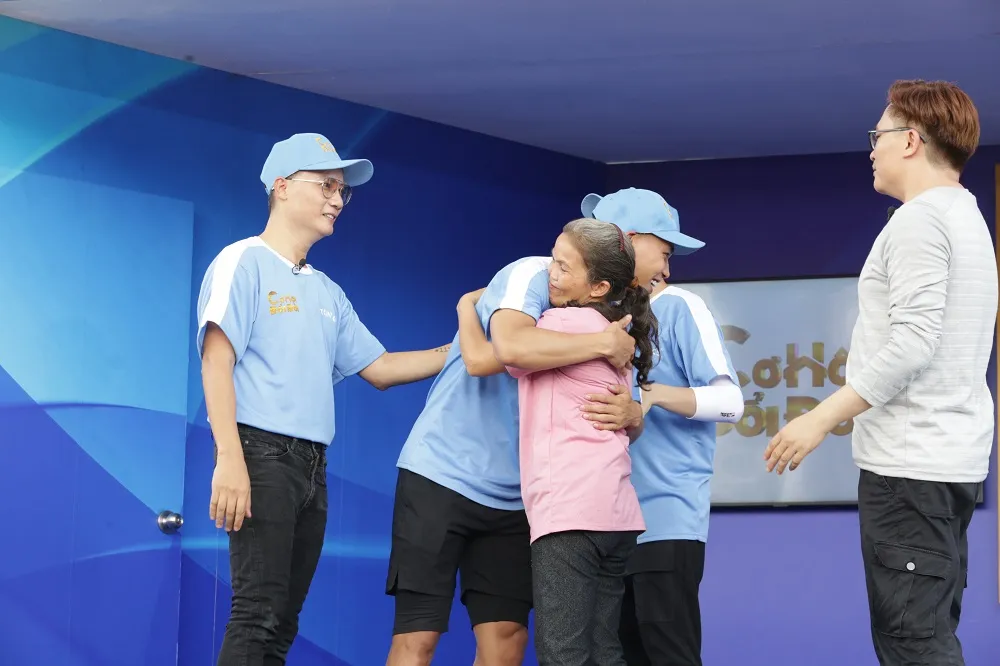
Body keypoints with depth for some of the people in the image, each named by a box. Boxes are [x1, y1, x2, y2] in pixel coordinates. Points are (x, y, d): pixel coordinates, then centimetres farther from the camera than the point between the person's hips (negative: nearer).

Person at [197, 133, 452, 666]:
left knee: (282, 622, 5)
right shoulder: (244, 263, -1)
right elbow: (216, 362, -10)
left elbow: (378, 368, 22)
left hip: (312, 464, 8)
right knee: (259, 613, -15)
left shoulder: (327, 293, 21)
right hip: (262, 453, -8)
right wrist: (229, 459, -21)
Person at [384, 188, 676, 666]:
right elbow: (512, 346, -36)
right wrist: (607, 343, -27)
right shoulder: (533, 275, -15)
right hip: (442, 476, -7)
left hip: (514, 498, 7)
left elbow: (630, 413, 5)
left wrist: (629, 413, -19)